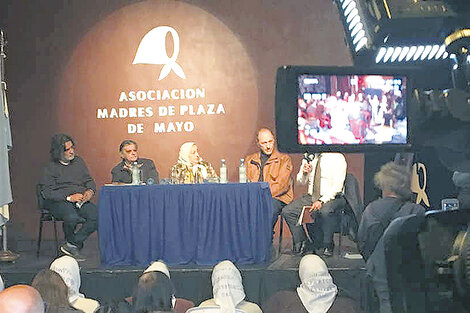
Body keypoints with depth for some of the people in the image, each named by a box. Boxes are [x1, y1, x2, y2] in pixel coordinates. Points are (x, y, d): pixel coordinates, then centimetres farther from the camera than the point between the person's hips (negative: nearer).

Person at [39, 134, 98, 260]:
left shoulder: (79, 161, 18)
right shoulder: (50, 168, 1)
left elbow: (89, 180, 22)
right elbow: (47, 193, -7)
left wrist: (90, 191, -2)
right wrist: (69, 197, -16)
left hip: (81, 201, 5)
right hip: (59, 202, -5)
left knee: (97, 216, -25)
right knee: (72, 217, -36)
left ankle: (72, 245, -14)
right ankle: (73, 244, -4)